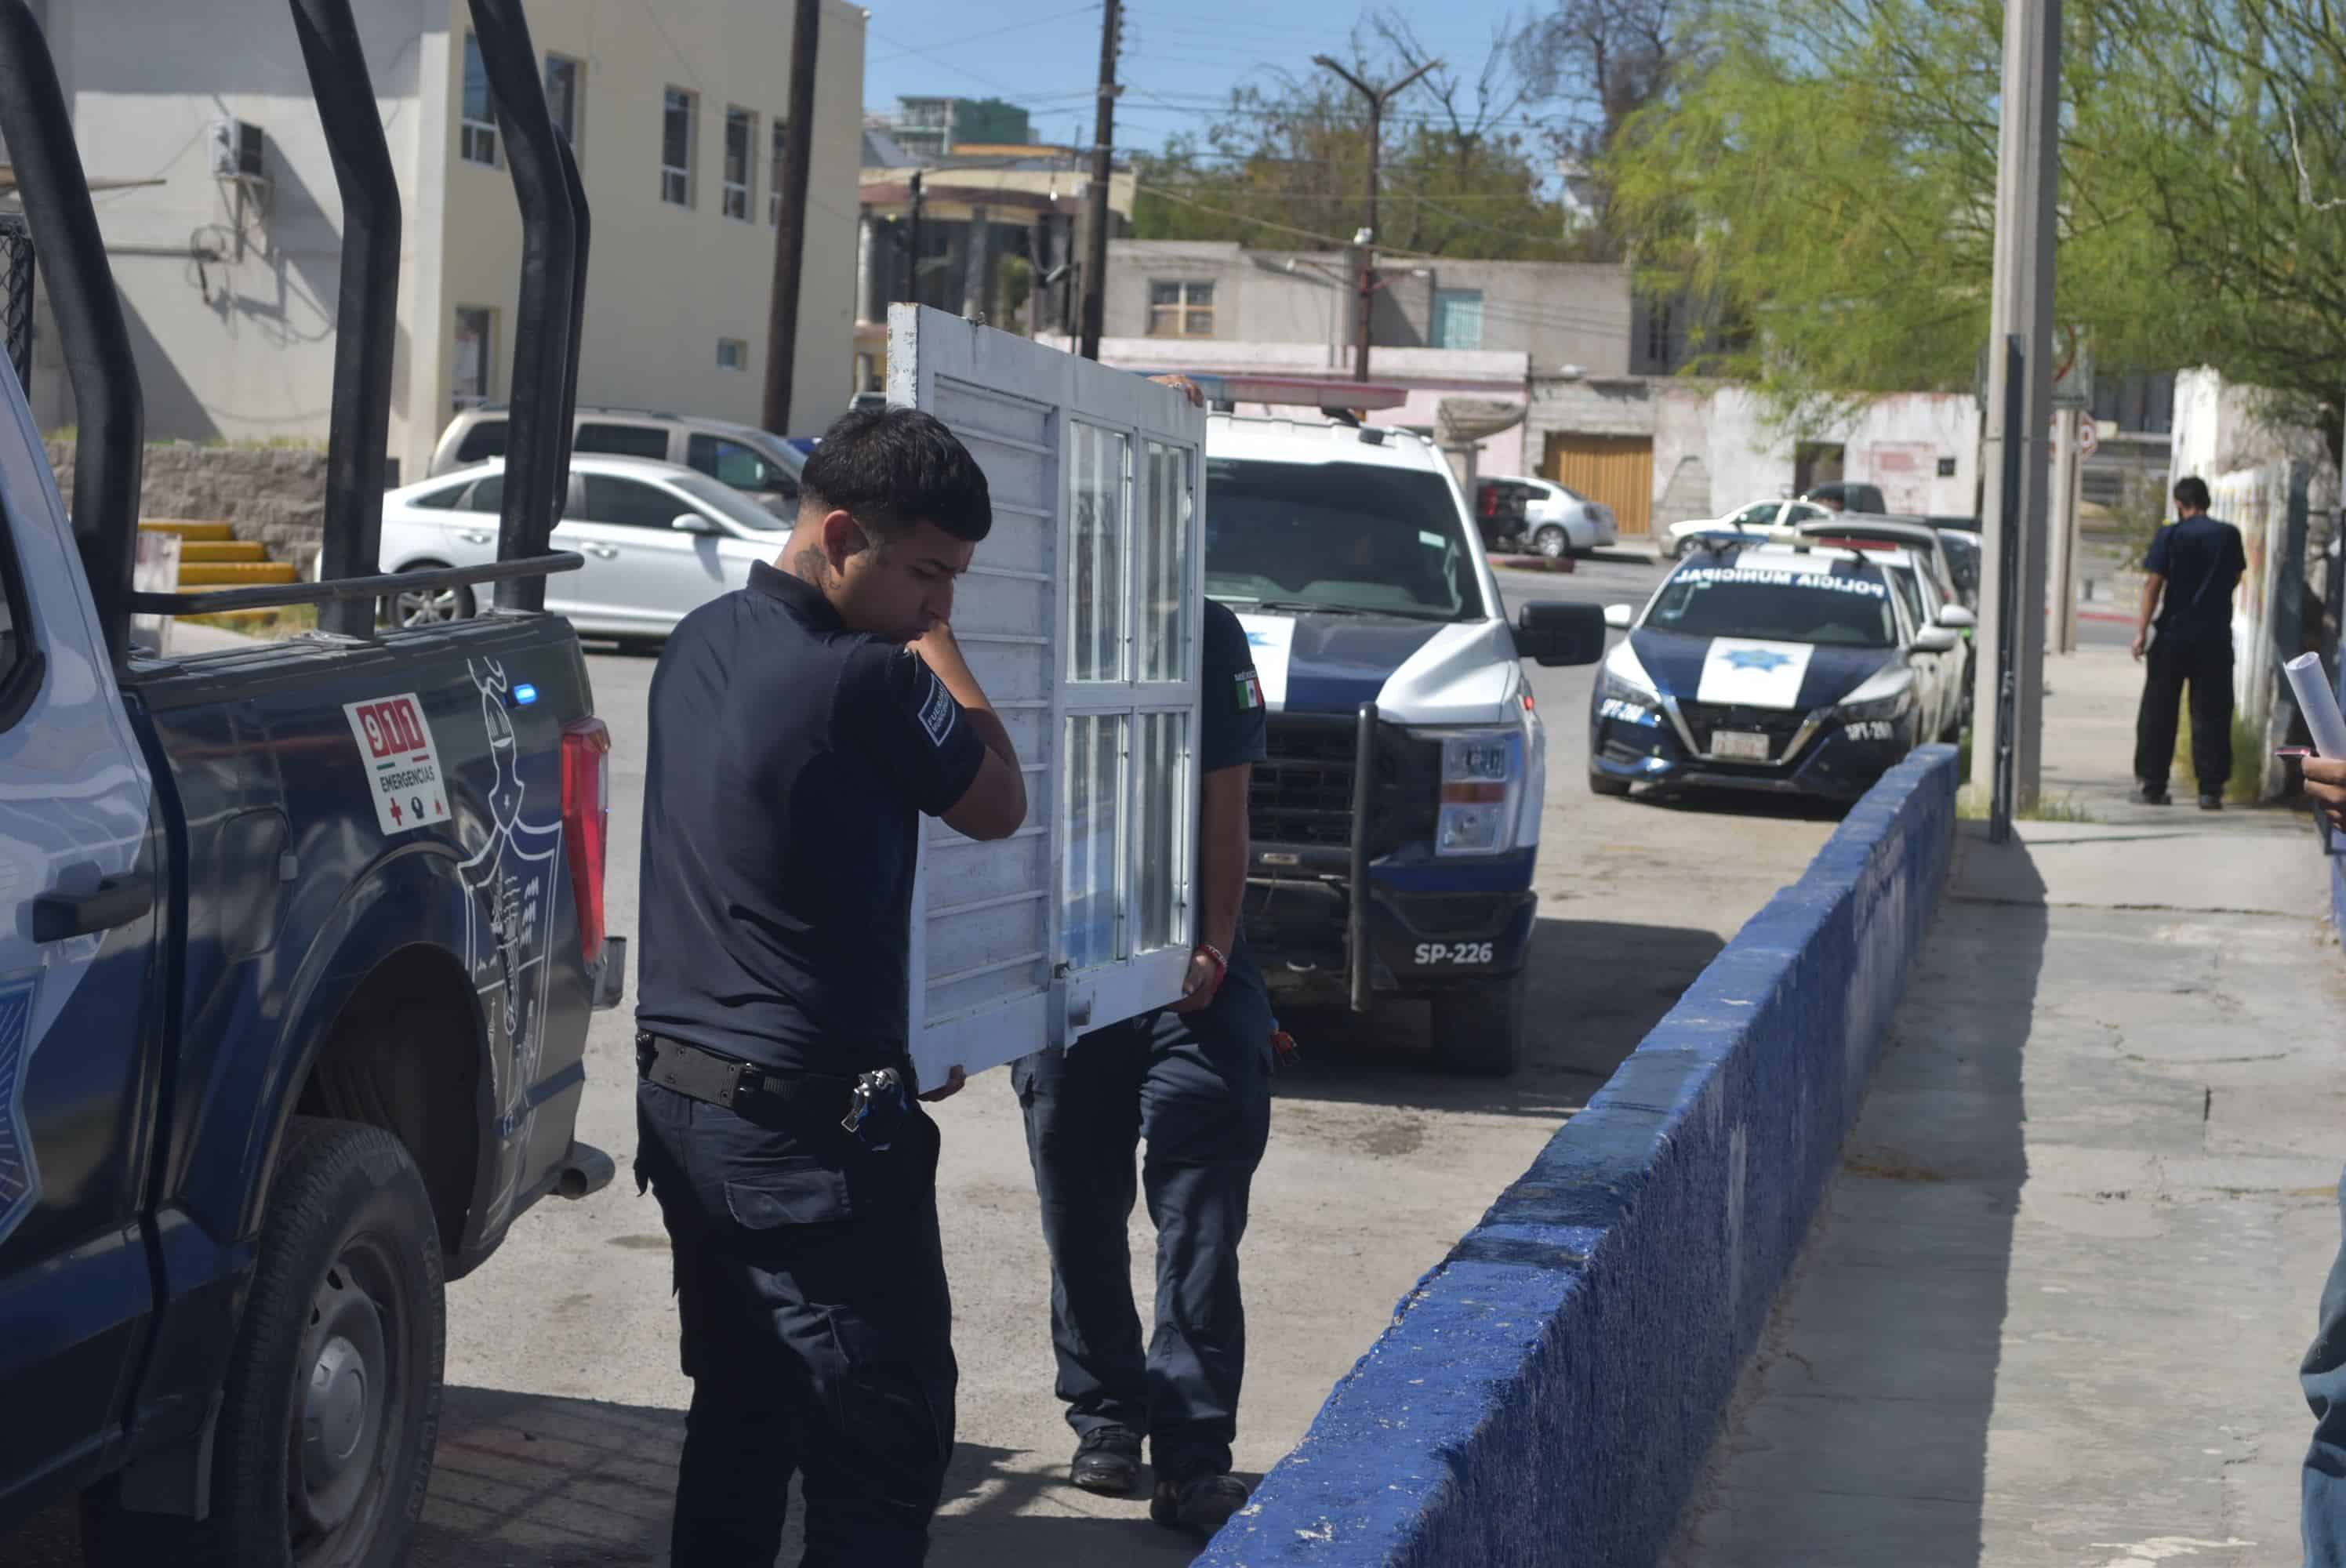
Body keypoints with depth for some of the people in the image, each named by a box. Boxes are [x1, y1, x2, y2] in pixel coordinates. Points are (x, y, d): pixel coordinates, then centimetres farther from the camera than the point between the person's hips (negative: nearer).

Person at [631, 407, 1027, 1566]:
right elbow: (997, 806, -3)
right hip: (807, 1122, -9)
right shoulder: (859, 681, -20)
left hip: (681, 1093, 9)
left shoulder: (702, 643, 7)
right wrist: (929, 635, 4)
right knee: (886, 1441, -2)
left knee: (739, 1417, 17)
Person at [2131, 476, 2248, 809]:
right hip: (2216, 637, 2)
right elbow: (2235, 577, 15)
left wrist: (2141, 630, -8)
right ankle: (2210, 790, 1)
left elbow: (2154, 584, -9)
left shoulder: (2169, 535, -5)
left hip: (2174, 634, -2)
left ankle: (2151, 785, 6)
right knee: (2211, 714, 4)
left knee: (2158, 712, 6)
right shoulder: (2229, 535, 3)